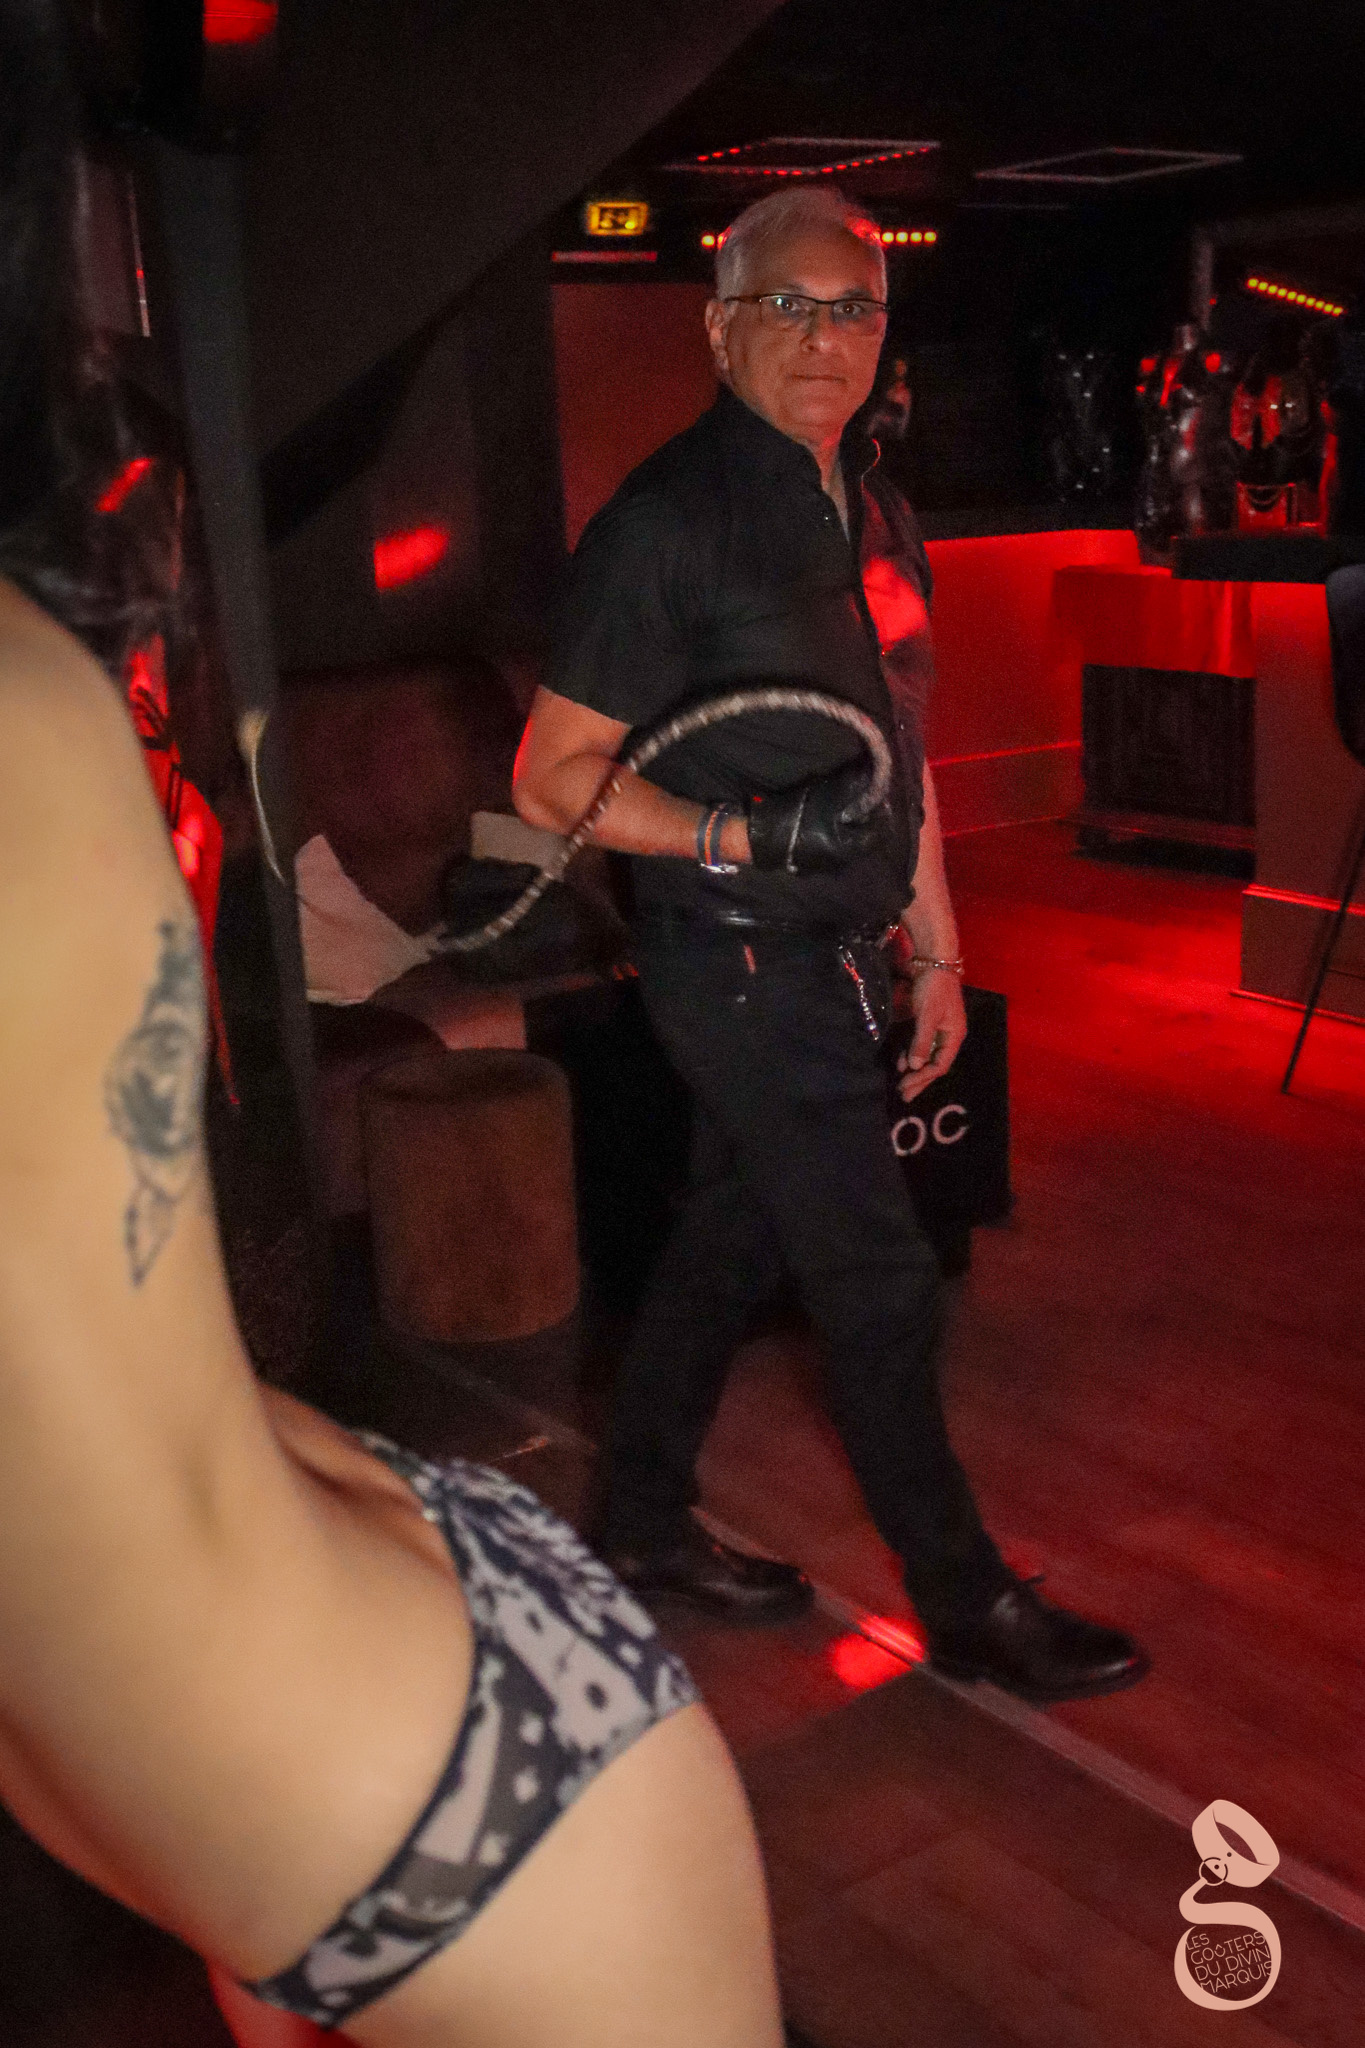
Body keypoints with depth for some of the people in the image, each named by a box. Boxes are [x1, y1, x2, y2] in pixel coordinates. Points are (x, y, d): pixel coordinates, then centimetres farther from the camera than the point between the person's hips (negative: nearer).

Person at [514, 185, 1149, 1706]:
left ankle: (645, 1523, 34)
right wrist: (743, 836, -25)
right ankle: (969, 1608, 15)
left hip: (826, 958, 8)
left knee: (728, 1238, 17)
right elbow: (552, 776, -13)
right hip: (741, 966, -8)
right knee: (877, 1282, -1)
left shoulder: (873, 511, 11)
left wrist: (937, 951, 16)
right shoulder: (669, 520, -14)